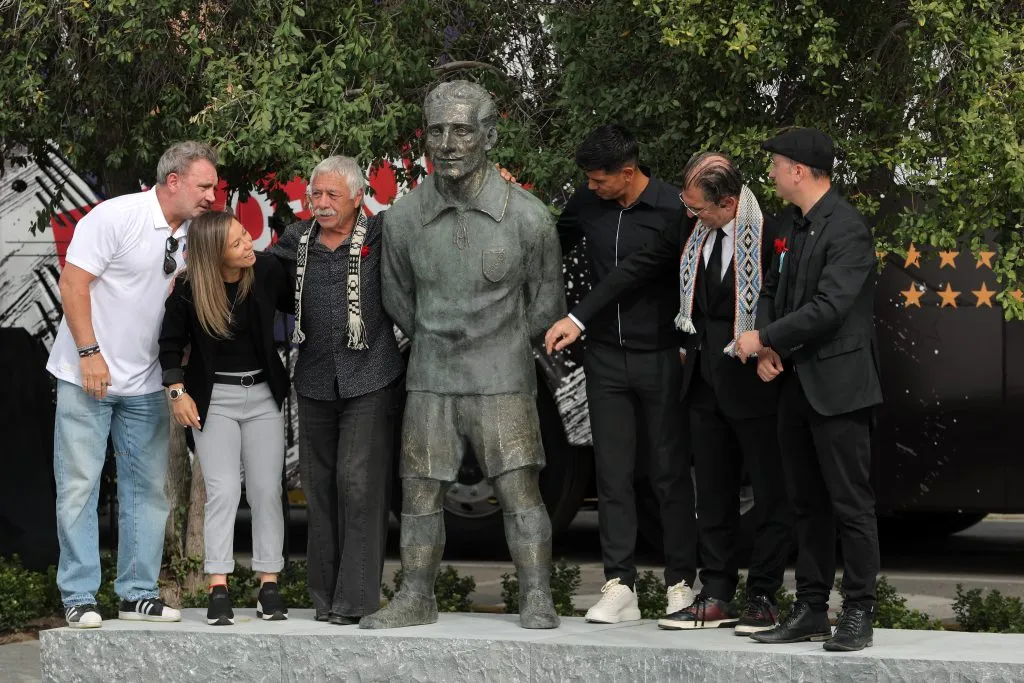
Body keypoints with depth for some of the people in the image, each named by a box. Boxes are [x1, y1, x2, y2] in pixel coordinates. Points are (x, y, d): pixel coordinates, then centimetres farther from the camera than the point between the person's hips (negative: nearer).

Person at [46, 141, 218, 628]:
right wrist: (90, 353, -19)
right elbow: (72, 282, -16)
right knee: (79, 486, -3)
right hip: (87, 375, -6)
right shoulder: (116, 216, -15)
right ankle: (79, 598, 4)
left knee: (148, 488, 8)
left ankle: (138, 593, 17)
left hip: (145, 384, 6)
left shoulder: (193, 235, 4)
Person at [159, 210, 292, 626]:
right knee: (223, 490, -9)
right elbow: (171, 342, -2)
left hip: (263, 394, 2)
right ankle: (219, 591, -8)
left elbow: (296, 305, 7)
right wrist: (177, 392, -8)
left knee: (266, 491, 2)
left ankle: (269, 588, 7)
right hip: (213, 399, -2)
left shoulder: (266, 271, -10)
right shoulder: (188, 289, -14)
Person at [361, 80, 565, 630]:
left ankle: (537, 599, 2)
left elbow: (546, 301, 6)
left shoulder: (527, 216, -10)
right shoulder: (404, 217, -4)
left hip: (502, 378, -2)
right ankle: (415, 599, 17)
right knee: (420, 492, 6)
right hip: (430, 378, 3)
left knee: (518, 489, -5)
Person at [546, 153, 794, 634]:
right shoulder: (689, 229, 2)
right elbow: (638, 268, 6)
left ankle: (763, 599, 13)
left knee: (769, 494, 4)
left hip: (754, 380, -7)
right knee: (713, 495, 12)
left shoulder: (772, 235, -18)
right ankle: (716, 598, 19)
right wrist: (578, 318, 3)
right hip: (705, 378, 7)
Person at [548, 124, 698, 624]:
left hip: (660, 357, -4)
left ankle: (682, 582, 13)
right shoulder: (586, 202, 3)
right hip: (606, 357, 4)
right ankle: (619, 587, 3)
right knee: (612, 471, 1)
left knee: (669, 472, 3)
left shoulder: (671, 208, -12)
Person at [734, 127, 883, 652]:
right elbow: (772, 291, 17)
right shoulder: (793, 226, 14)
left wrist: (765, 338, -13)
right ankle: (811, 611, 18)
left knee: (850, 504, -3)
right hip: (796, 383, 9)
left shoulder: (847, 229, -14)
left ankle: (858, 615, 2)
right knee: (806, 504, 12)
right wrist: (766, 348, -1)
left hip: (837, 386, -9)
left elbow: (829, 307, -22)